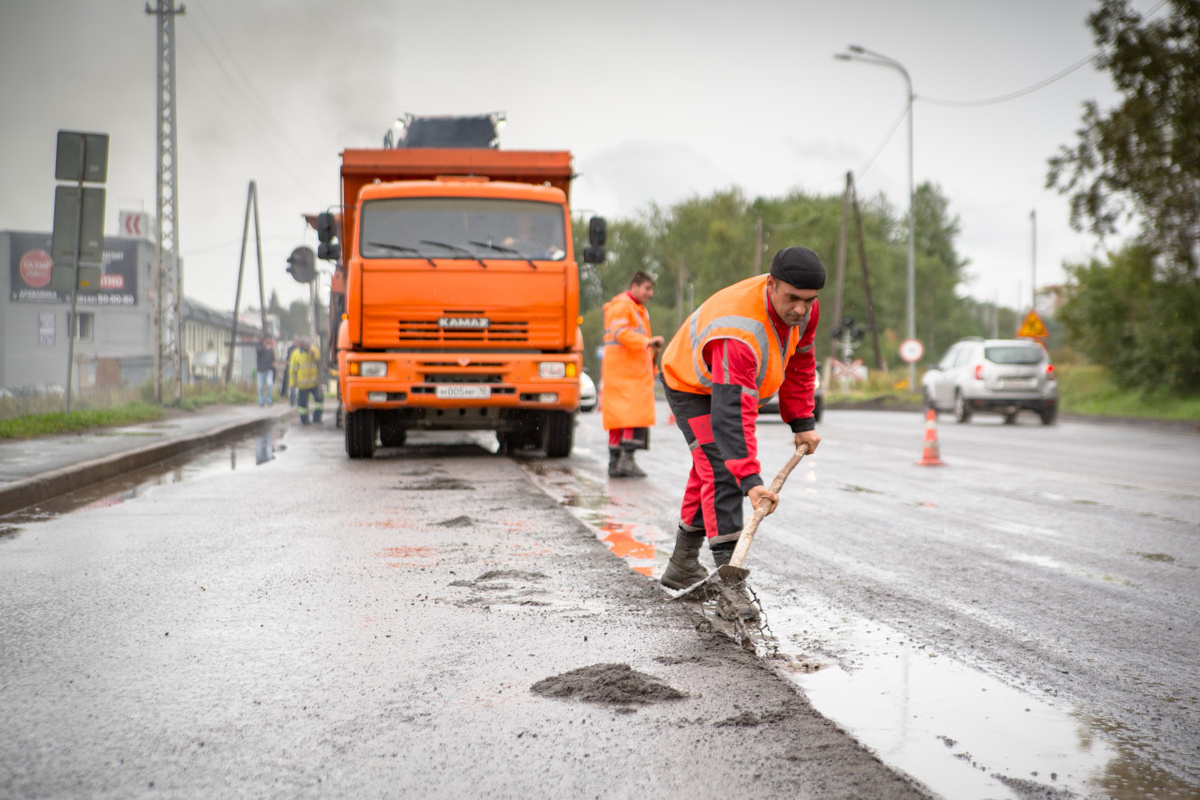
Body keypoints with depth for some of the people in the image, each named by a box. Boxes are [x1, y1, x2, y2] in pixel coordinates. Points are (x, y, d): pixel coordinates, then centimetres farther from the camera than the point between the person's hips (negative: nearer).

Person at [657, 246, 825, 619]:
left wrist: (802, 421, 0)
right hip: (693, 388, -8)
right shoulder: (737, 333, -45)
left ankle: (683, 567, 31)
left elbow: (799, 362, 0)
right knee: (721, 474, -21)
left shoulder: (803, 308, -21)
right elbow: (733, 413, -50)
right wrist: (750, 480, -55)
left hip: (740, 383, 8)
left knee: (711, 467, 17)